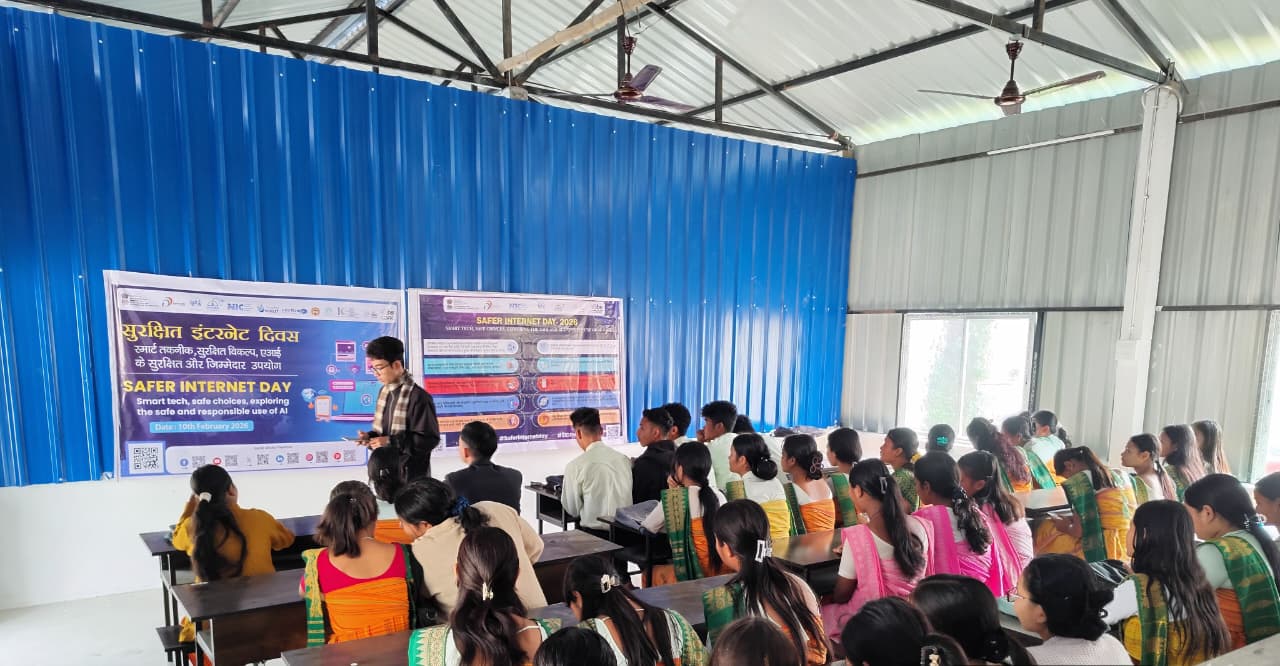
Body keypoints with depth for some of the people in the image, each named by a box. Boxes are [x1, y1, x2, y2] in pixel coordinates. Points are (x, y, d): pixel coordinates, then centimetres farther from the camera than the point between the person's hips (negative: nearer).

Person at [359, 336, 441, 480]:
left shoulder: (418, 396, -17)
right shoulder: (384, 392, 9)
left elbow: (430, 439, -19)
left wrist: (391, 442, -22)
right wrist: (371, 436, -2)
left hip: (412, 476, -8)